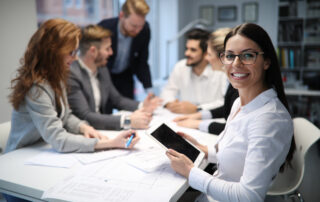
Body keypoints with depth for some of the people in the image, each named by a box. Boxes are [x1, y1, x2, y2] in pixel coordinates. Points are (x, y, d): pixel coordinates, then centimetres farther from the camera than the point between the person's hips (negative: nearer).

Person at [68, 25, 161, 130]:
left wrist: (141, 106, 2)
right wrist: (128, 121, -28)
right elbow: (85, 117, -24)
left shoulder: (102, 71, 9)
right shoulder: (71, 74, -18)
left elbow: (116, 99, 19)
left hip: (102, 129, 7)